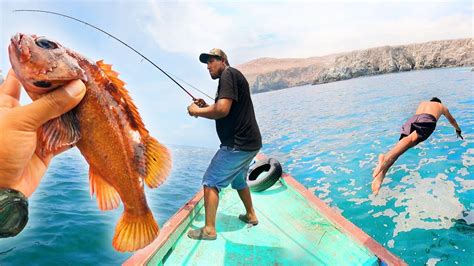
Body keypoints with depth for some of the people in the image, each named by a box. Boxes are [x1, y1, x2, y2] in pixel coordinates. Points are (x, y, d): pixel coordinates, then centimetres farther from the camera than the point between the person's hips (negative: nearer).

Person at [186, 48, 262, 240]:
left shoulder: (229, 75, -11)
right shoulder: (232, 77, 20)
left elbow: (222, 110, -25)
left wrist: (197, 111, -10)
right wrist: (206, 107, 10)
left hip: (238, 144, -10)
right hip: (247, 143, 10)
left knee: (211, 182, -5)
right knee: (238, 180, 27)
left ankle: (209, 229, 1)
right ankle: (250, 215, 40)